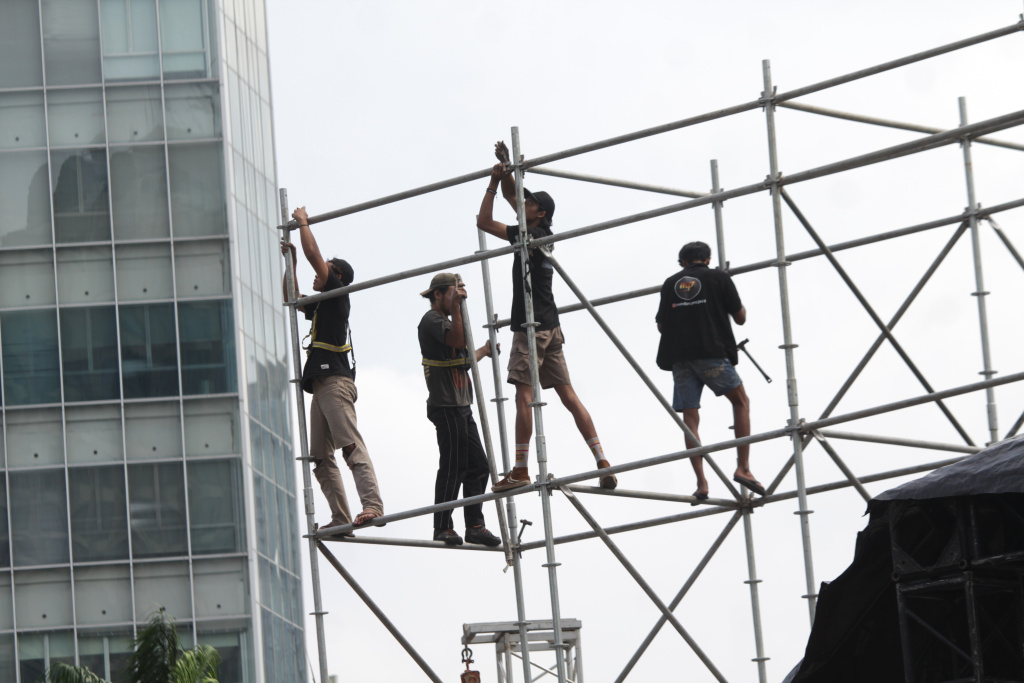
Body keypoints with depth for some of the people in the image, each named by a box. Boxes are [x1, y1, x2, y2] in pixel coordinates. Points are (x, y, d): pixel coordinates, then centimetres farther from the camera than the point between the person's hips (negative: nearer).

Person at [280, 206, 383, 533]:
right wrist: (290, 261, 33)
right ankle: (340, 518, -1)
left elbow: (313, 254, -3)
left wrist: (303, 222, 10)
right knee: (321, 457, 4)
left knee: (351, 445, -22)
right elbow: (290, 297, 41)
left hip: (336, 380, -10)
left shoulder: (338, 295, 3)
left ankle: (372, 504, -33)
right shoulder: (320, 305, 27)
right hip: (321, 385, 10)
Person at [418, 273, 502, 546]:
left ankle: (474, 526, 9)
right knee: (453, 467, -9)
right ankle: (442, 528, -5)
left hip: (461, 406, 10)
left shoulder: (444, 321, 23)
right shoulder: (431, 320, -8)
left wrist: (483, 351, 37)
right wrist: (455, 308, -30)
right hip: (447, 406, -10)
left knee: (478, 466, 7)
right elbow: (457, 341, -27)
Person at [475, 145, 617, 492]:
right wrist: (506, 170, 15)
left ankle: (521, 470, -14)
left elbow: (483, 222, -11)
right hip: (550, 325, 9)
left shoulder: (530, 234, -10)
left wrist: (494, 181, -5)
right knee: (567, 394, 5)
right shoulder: (540, 232, 14)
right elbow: (511, 197, 25)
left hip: (532, 324, -9)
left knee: (524, 392, -10)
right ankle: (602, 463, -2)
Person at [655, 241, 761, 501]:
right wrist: (741, 308, 31)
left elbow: (661, 325, 18)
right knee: (740, 401, 12)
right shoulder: (719, 278, 7)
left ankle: (701, 482, -9)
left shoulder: (670, 284, 15)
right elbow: (740, 318, 9)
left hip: (680, 358, 3)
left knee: (690, 417, 1)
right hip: (711, 353, -3)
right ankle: (743, 467, 0)